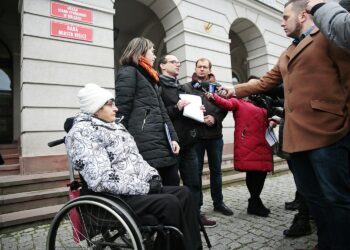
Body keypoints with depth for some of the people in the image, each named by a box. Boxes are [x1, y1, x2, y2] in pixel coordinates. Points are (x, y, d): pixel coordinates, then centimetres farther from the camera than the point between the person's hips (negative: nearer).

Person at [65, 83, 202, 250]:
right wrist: (144, 187, -19)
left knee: (183, 193, -4)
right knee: (169, 203, -25)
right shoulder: (81, 133, -12)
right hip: (116, 196, -9)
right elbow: (101, 179, -23)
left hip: (141, 187, 9)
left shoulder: (115, 126, 16)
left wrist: (153, 176, 1)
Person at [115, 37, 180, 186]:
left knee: (173, 185, 9)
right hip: (146, 144, -8)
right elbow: (122, 112, -10)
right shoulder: (128, 73, -1)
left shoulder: (150, 77, 25)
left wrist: (173, 137, 9)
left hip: (162, 141, 9)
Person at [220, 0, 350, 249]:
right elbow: (265, 82, 27)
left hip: (326, 132, -7)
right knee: (313, 197, 15)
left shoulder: (329, 37, 3)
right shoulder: (286, 55, 27)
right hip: (296, 136, 8)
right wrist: (234, 90, 24)